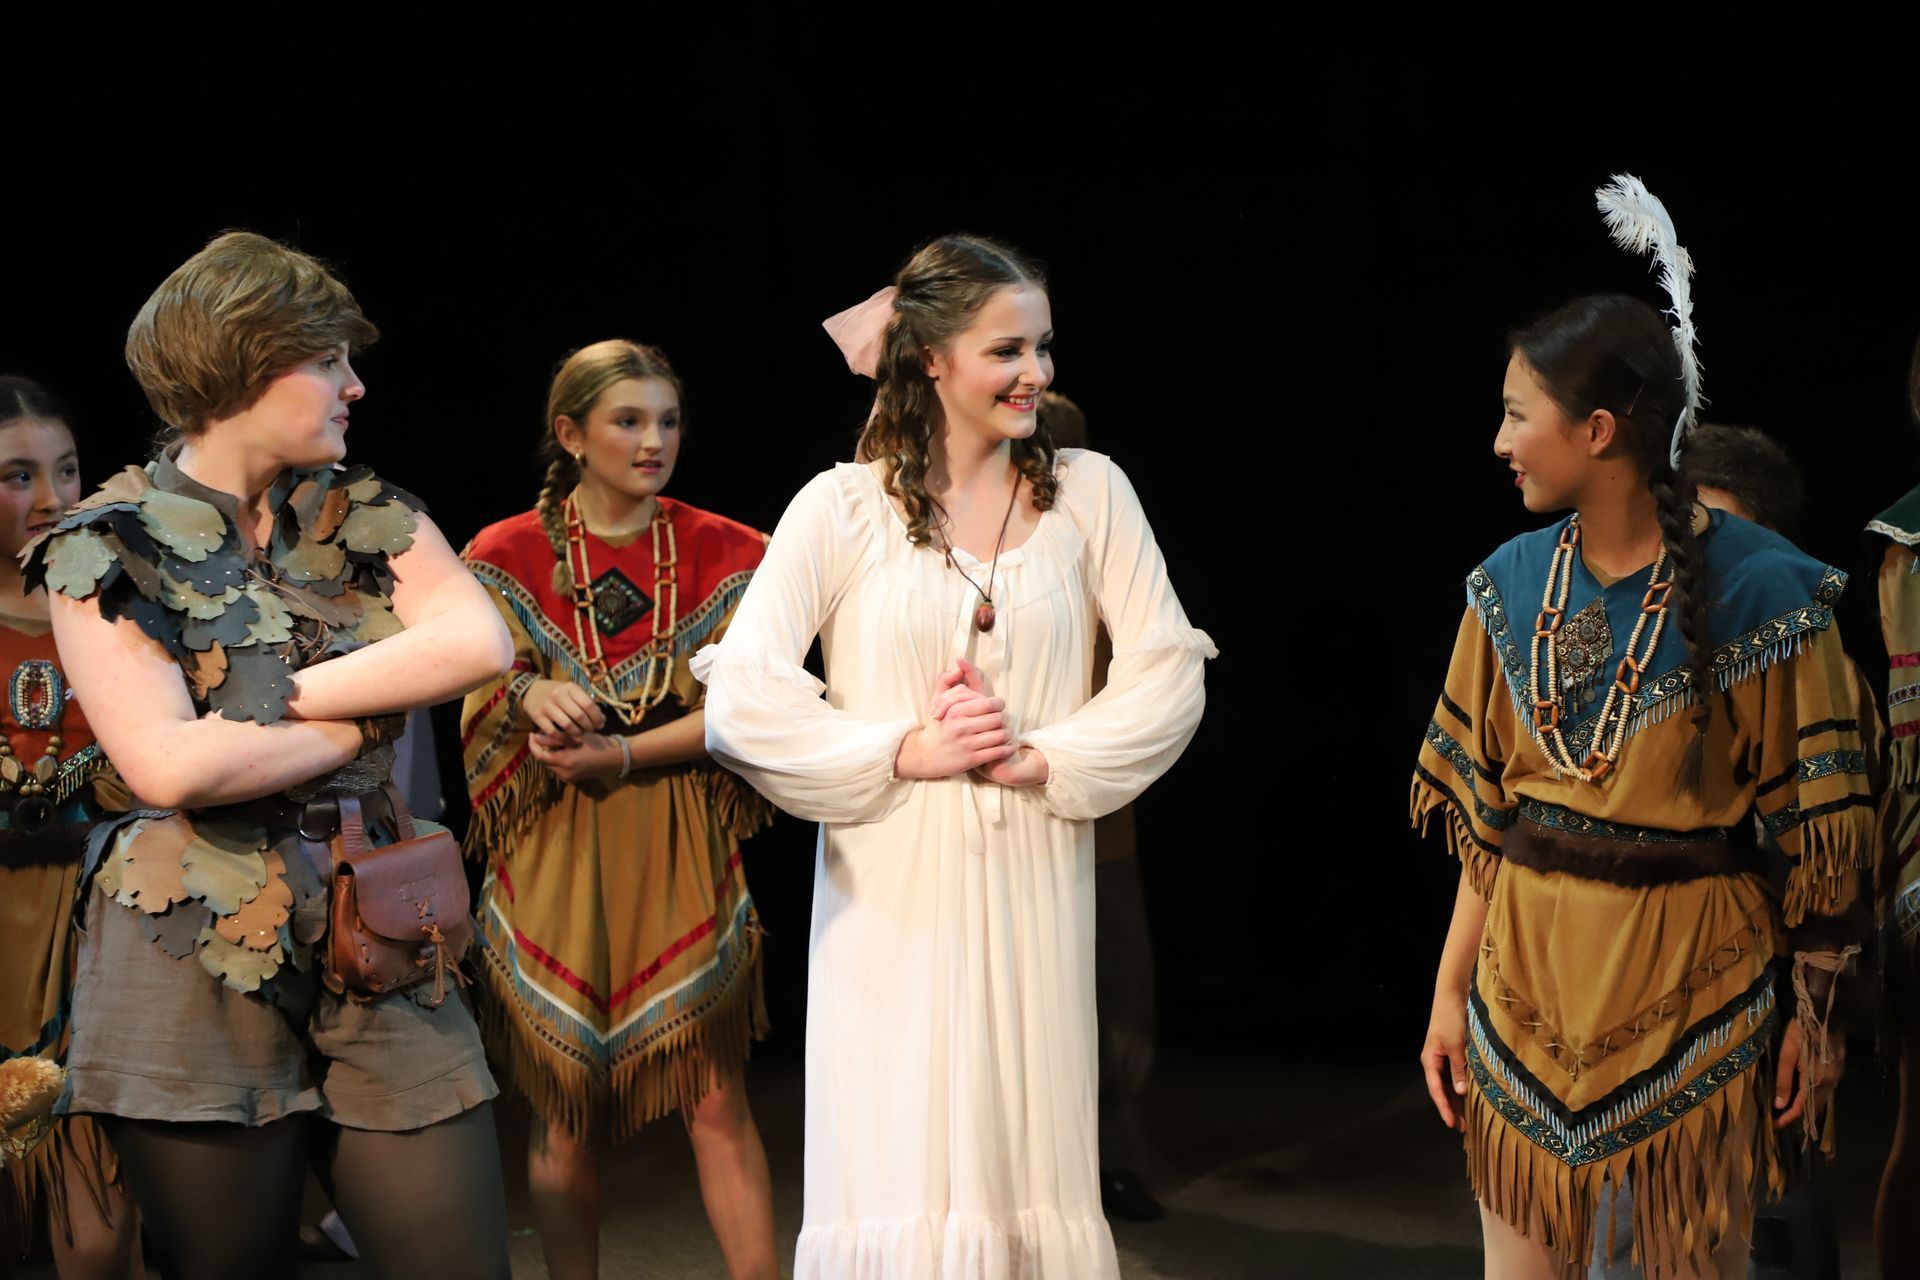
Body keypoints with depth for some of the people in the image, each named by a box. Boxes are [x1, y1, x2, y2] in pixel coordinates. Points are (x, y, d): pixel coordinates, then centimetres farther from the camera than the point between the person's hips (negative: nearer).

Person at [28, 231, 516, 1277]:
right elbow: (170, 764, -15)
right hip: (198, 973, -3)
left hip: (381, 957, 4)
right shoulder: (109, 547, -2)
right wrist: (365, 719, -5)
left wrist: (276, 693, -11)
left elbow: (480, 644, -8)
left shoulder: (367, 516, 11)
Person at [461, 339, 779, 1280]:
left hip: (681, 851, 0)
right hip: (553, 858, 0)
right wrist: (537, 698, -24)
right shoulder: (508, 556, 4)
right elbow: (486, 703, -1)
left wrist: (621, 754, -17)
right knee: (562, 1114, 4)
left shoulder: (726, 555, 4)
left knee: (715, 1102, -1)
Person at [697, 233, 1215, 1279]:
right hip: (891, 891, -2)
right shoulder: (843, 507, 0)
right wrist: (905, 752, -10)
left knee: (1028, 1163, 5)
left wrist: (1044, 759, -9)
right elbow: (741, 693, -5)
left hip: (1034, 883, 2)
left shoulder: (1088, 491, 6)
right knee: (899, 1184, -1)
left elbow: (1170, 673, 3)